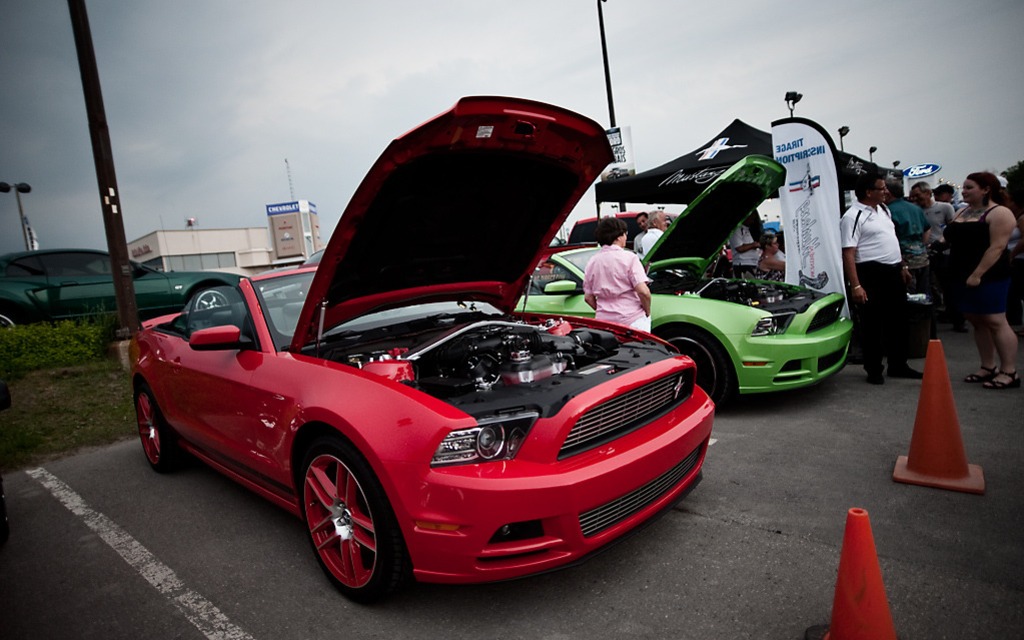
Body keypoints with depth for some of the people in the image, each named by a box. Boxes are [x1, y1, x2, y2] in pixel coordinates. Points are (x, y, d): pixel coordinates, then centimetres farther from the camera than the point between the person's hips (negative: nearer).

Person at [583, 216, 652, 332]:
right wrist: (647, 313, -1)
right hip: (632, 320, -5)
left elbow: (588, 297, 10)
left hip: (604, 322, 5)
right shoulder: (629, 257, -9)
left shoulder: (592, 262, 7)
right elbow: (643, 292, -17)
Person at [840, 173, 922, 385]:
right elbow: (848, 253, -19)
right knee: (872, 325, 1)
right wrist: (855, 286, -25)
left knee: (899, 320, 15)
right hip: (871, 274, -9)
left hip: (893, 272, 9)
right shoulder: (853, 216, -13)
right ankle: (874, 370, 12)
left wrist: (902, 266, 19)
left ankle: (898, 365, 28)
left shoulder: (883, 210, 14)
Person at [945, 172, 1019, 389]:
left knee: (995, 321, -7)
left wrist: (977, 274, -22)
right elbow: (954, 239, 25)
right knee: (977, 322, 11)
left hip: (988, 277, -8)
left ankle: (1009, 372, 0)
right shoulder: (963, 212, 15)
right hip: (963, 277, 8)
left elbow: (997, 246, -17)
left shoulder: (999, 213, -9)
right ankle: (988, 367, 19)